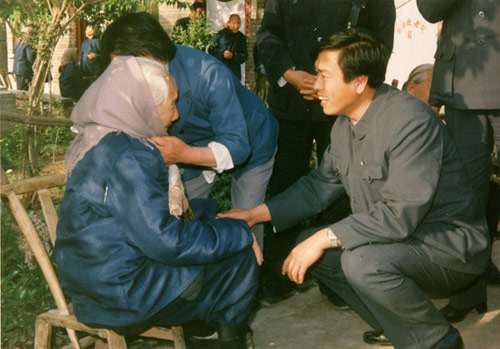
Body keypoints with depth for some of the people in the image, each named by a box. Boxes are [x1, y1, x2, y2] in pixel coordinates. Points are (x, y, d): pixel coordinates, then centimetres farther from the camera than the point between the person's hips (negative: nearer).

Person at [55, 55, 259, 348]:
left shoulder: (101, 142, 8)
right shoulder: (127, 156, -24)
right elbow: (166, 241, -27)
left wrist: (207, 210, 11)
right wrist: (240, 233, -15)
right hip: (122, 295, -10)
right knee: (240, 256, -4)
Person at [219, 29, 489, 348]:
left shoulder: (410, 120, -25)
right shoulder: (345, 124, 4)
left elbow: (401, 214, -31)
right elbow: (320, 185, 13)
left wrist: (325, 238, -28)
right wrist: (256, 213, 4)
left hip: (449, 242, -9)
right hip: (393, 237, 9)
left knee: (362, 261, -33)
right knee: (311, 247, 5)